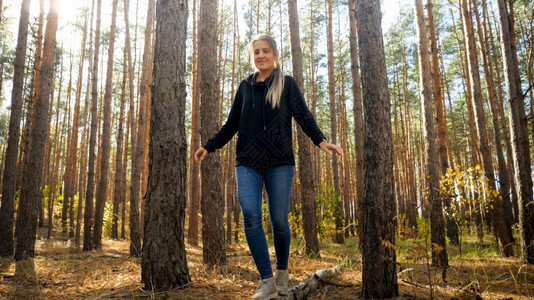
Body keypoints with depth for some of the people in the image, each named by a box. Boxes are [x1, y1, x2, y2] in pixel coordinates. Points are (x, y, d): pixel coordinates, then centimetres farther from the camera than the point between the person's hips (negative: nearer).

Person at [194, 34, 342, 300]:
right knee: (250, 214, -15)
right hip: (247, 162, 2)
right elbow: (231, 125, 19)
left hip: (279, 162, -2)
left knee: (278, 219, -4)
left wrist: (320, 140, -21)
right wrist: (209, 146, 12)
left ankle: (282, 271, 23)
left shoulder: (287, 84, 8)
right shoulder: (245, 86, 16)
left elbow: (303, 115, -4)